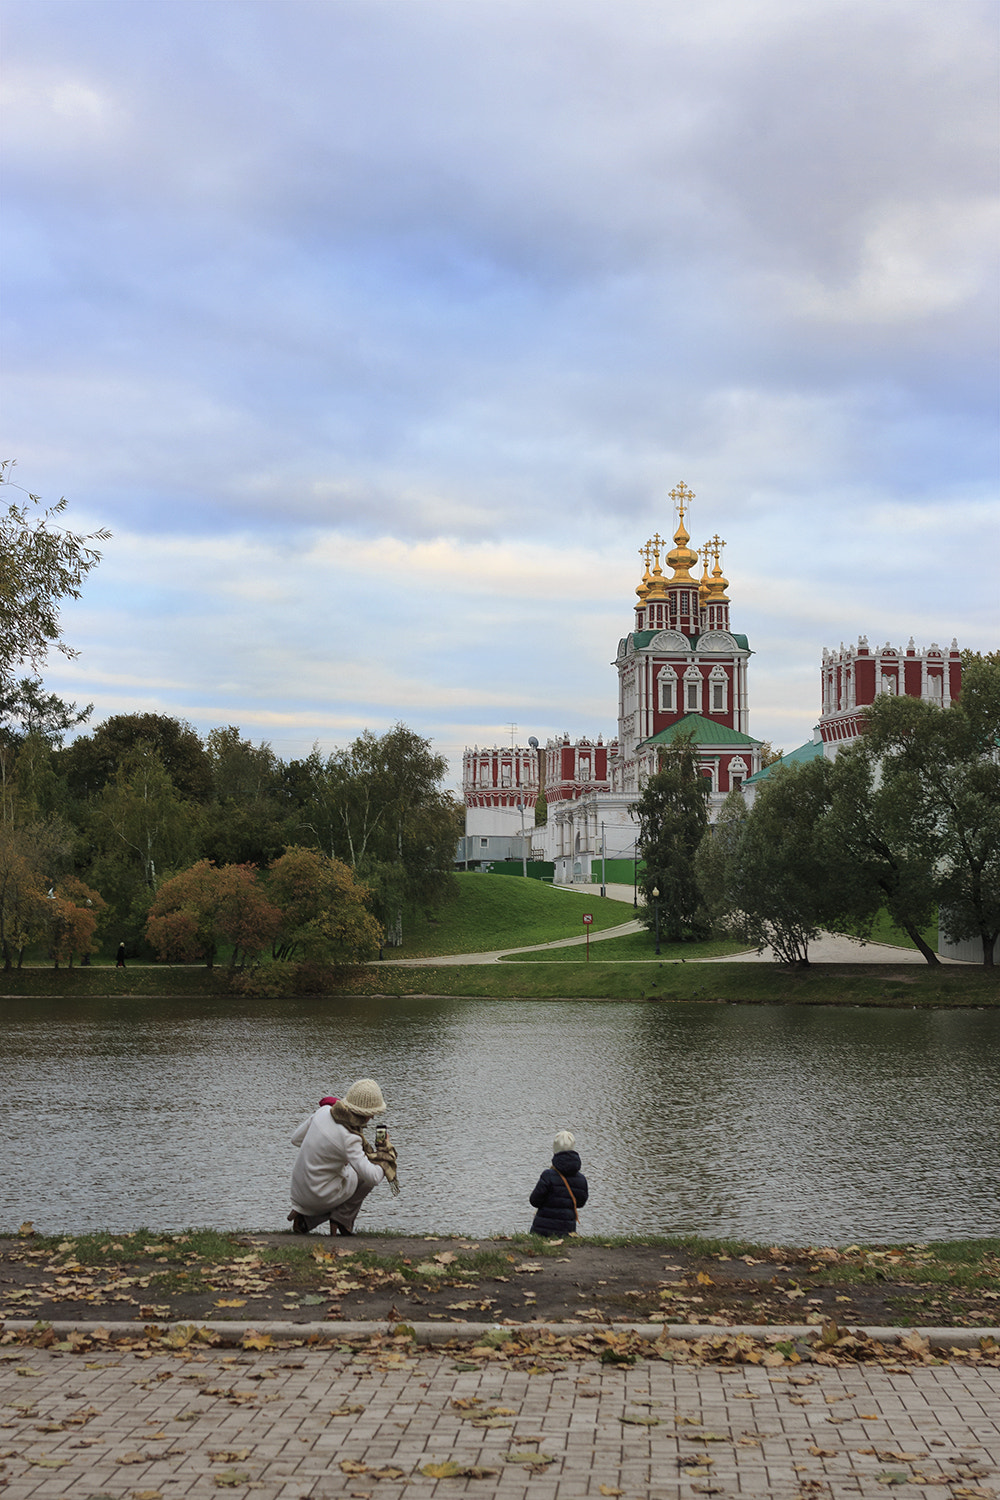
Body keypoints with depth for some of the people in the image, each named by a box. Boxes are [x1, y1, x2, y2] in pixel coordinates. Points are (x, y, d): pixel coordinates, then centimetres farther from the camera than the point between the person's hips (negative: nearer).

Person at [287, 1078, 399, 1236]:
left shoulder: (324, 1111, -8)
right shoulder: (349, 1139, -27)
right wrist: (386, 1158, -7)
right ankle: (342, 1220, 11)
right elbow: (373, 1177, -26)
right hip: (320, 1197, -7)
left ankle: (302, 1215, 16)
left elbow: (296, 1139, 6)